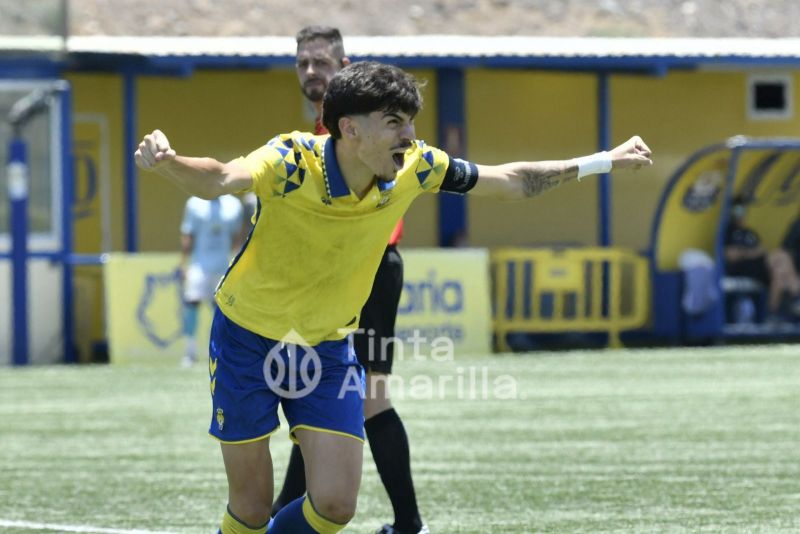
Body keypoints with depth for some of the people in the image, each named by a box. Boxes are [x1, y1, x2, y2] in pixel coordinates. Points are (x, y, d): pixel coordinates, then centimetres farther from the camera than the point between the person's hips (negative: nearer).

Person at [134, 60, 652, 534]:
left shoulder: (414, 167, -13)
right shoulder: (293, 161, -28)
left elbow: (513, 181, 2)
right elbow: (223, 178, -48)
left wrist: (604, 162, 6)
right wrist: (169, 162, -70)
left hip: (328, 349, 4)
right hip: (248, 341, -4)